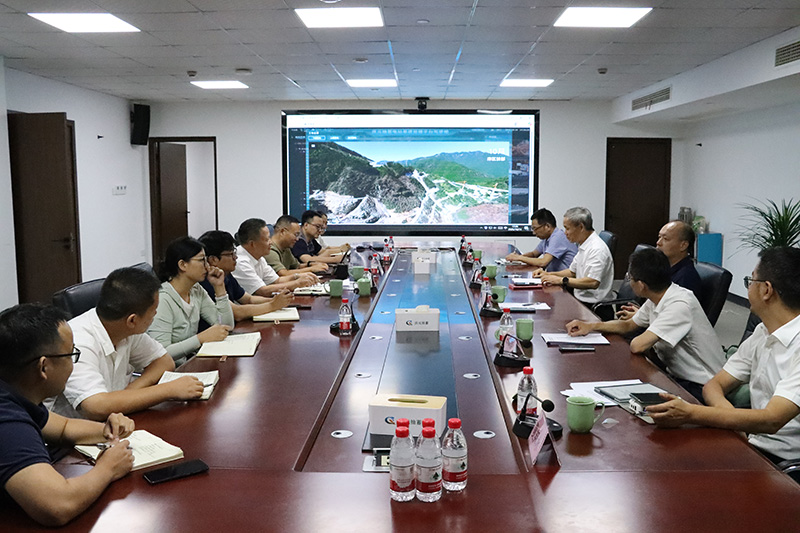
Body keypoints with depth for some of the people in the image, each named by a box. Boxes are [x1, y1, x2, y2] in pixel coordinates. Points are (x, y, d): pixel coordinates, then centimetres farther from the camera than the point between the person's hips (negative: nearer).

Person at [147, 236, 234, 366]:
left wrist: (219, 287, 1)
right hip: (172, 369, -8)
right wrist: (202, 338, -28)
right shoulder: (163, 300, -18)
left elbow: (227, 326, 6)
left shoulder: (197, 291, 7)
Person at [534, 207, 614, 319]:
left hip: (594, 308, -9)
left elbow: (593, 282, -28)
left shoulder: (597, 249, -18)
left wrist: (561, 280, -23)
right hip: (581, 302, 9)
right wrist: (548, 274, 11)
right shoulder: (583, 246, 14)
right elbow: (572, 272, 25)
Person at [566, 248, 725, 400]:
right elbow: (628, 325, 18)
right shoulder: (655, 300, 2)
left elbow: (637, 346, -31)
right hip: (677, 377, 8)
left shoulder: (680, 306, -27)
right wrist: (591, 326, 6)